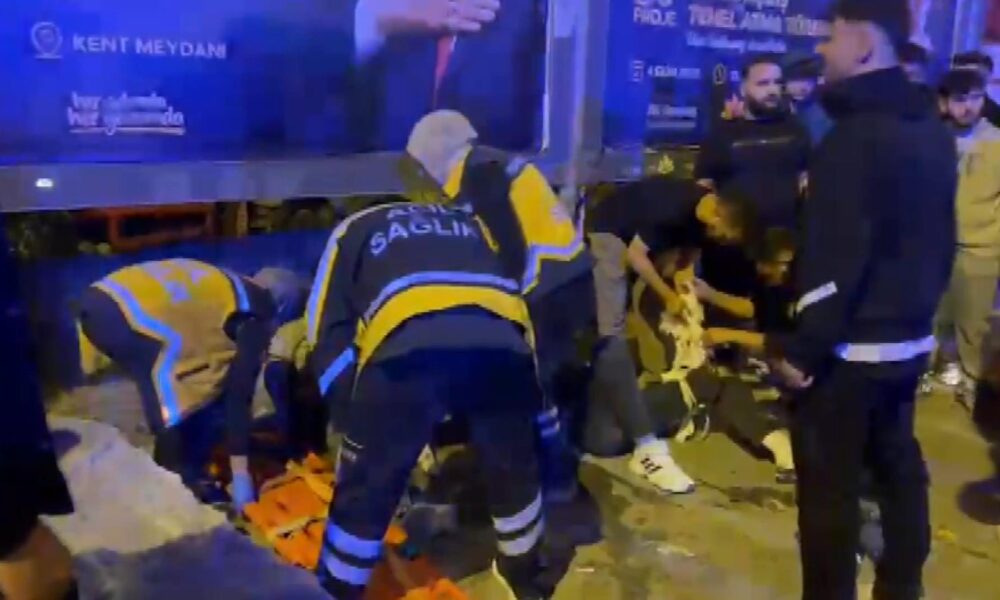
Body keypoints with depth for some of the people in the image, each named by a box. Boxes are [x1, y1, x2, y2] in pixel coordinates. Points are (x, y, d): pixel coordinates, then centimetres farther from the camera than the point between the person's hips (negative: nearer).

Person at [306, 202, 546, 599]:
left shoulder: (355, 230, 34)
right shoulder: (473, 224, 41)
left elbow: (328, 328, 20)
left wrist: (354, 413, 23)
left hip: (406, 345, -3)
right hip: (502, 341, 3)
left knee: (365, 489, 16)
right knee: (515, 467, 29)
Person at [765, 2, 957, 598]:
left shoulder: (857, 135, -18)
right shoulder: (934, 130, 10)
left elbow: (837, 260, -23)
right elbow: (942, 240, 16)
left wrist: (802, 349, -17)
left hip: (850, 347, -9)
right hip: (910, 340, 9)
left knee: (830, 485, 3)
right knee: (899, 465, 20)